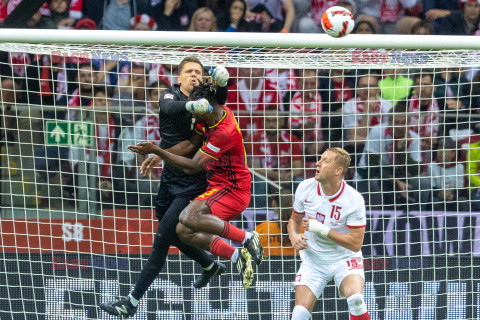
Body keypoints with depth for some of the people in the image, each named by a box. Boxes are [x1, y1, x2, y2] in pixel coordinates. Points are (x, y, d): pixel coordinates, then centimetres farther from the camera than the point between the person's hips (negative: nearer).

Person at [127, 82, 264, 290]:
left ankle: (248, 238, -20)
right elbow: (191, 144, 10)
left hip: (233, 189, -10)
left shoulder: (225, 132, -26)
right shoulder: (209, 119, 1)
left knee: (188, 217, -31)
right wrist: (159, 155, 0)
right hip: (217, 186, 10)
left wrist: (157, 151, -22)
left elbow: (194, 166, -24)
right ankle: (236, 256, 3)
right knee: (183, 232, 1)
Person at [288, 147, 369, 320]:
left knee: (355, 298, -32)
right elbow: (294, 219, 11)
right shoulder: (306, 188, -7)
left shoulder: (354, 200, -18)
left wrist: (321, 229, -25)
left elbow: (356, 243, -19)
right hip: (313, 260, 3)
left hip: (345, 259, -3)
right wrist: (294, 236, -13)